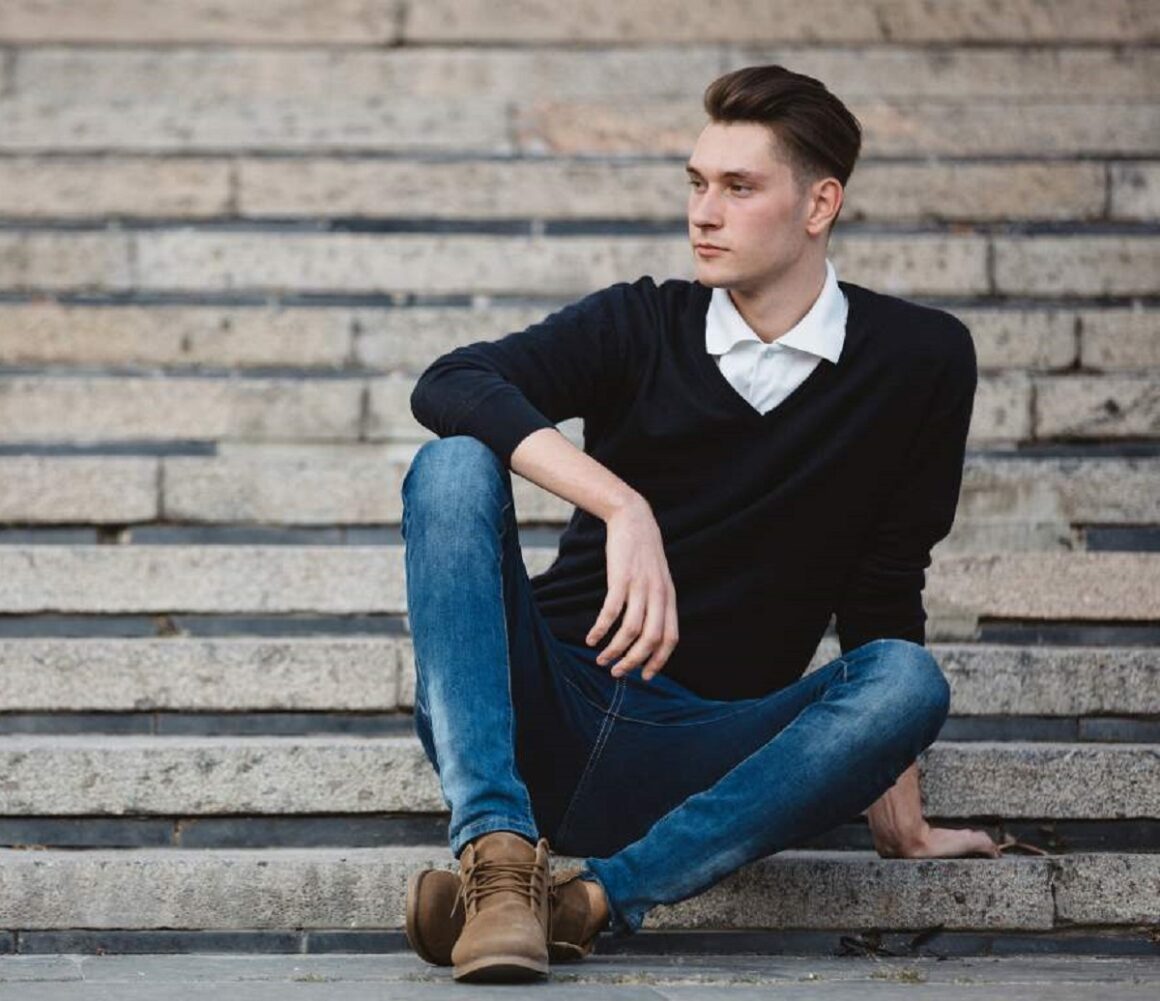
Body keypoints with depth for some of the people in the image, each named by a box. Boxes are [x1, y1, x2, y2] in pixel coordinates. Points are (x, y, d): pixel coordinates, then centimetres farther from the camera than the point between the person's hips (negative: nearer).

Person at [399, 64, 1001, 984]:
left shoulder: (920, 362, 3)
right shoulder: (642, 327, 3)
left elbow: (884, 591, 5)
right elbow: (448, 385, -14)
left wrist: (899, 822, 0)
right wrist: (622, 505, -29)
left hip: (701, 756, 0)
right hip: (542, 721, 1)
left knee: (909, 682, -28)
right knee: (455, 463, -22)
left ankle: (592, 900, -37)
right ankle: (497, 847, -37)